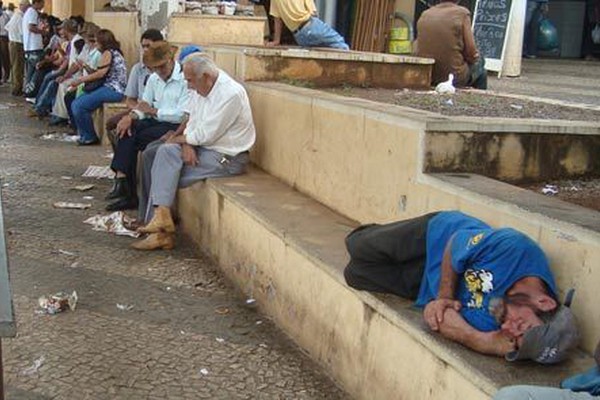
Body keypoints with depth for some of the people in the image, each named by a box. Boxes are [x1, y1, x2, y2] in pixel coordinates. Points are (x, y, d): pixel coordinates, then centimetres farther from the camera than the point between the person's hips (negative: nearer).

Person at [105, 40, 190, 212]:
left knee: (140, 137, -27)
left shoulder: (185, 79, -13)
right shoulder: (154, 79, 14)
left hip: (176, 126, -8)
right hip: (156, 121, 8)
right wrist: (132, 116, -11)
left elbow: (182, 115, -21)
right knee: (127, 129, -17)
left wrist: (152, 110, -13)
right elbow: (144, 105, 13)